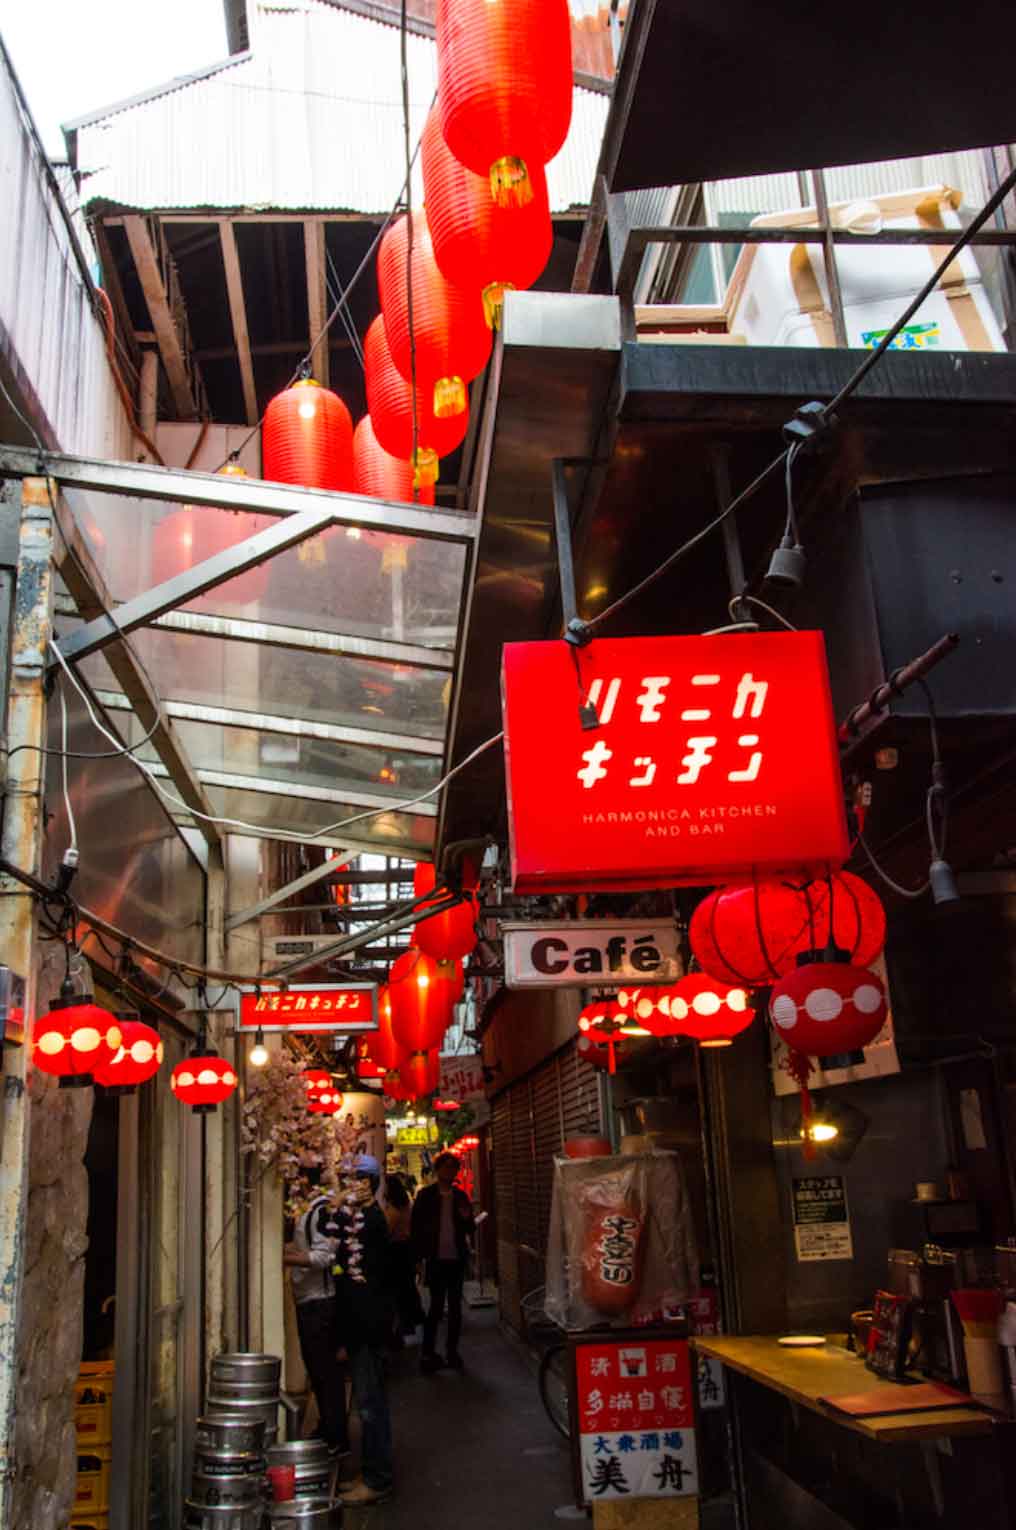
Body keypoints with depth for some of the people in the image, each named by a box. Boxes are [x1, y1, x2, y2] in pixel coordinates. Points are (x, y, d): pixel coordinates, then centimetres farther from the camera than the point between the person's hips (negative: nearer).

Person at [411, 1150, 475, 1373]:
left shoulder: (460, 1196, 9)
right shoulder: (426, 1195, -2)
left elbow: (469, 1229, 13)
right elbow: (417, 1226, -1)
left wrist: (467, 1218, -9)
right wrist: (419, 1254, -8)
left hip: (456, 1258, 4)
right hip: (436, 1258, -3)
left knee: (455, 1306, 8)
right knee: (437, 1305, -4)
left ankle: (452, 1352, 17)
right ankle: (428, 1353, 6)